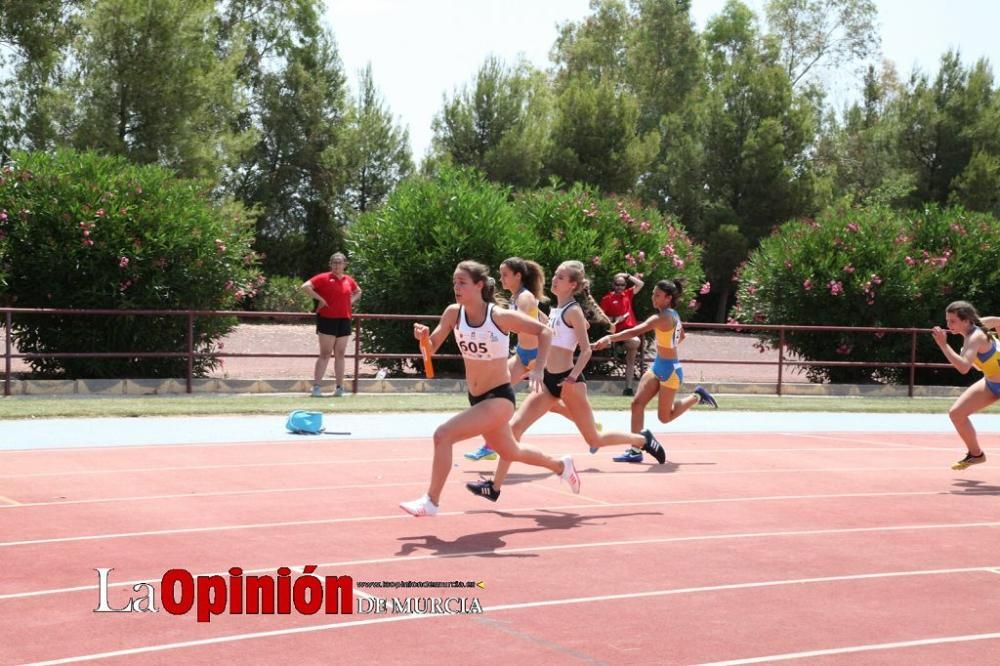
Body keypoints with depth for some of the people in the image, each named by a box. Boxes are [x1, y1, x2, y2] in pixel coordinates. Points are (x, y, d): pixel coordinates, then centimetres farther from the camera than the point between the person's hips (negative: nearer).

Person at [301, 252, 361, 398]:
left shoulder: (349, 280, 10)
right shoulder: (324, 278, -6)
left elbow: (358, 291, 29)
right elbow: (305, 286, -14)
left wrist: (352, 300, 10)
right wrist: (320, 299, -15)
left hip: (344, 320, 5)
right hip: (327, 320, -5)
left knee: (340, 354, 9)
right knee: (325, 354, -8)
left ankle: (340, 387, 13)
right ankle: (317, 386, -7)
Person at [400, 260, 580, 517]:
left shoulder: (501, 317, -20)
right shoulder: (453, 313, -6)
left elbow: (544, 331, -10)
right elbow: (431, 349, -3)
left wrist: (538, 369, -19)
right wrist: (423, 337, -25)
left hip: (499, 399, -7)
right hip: (476, 398, 7)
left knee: (443, 435, -22)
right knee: (509, 452, 26)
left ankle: (431, 502, -9)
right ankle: (561, 466, 51)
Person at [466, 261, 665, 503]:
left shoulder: (573, 311, -11)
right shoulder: (555, 309, 12)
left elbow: (586, 350, -15)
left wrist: (572, 379, -24)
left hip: (568, 381, -8)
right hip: (549, 380, 8)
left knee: (594, 439, 3)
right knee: (514, 426, -4)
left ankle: (643, 439, 25)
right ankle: (494, 486, -4)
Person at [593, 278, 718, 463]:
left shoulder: (663, 318, -24)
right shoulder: (673, 315, 5)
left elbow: (636, 331, -37)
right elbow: (681, 336, 26)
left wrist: (610, 338, -46)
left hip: (670, 370, -9)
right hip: (658, 366, 9)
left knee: (664, 417, 5)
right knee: (637, 403, -2)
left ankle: (697, 396, 22)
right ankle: (635, 450, -1)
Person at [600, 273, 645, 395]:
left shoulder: (627, 294, 15)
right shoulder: (607, 298, 1)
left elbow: (640, 284, 16)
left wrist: (628, 276, 11)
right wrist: (614, 319, -11)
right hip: (619, 331, -5)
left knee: (630, 359, 3)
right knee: (635, 341, -33)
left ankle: (629, 386, 5)